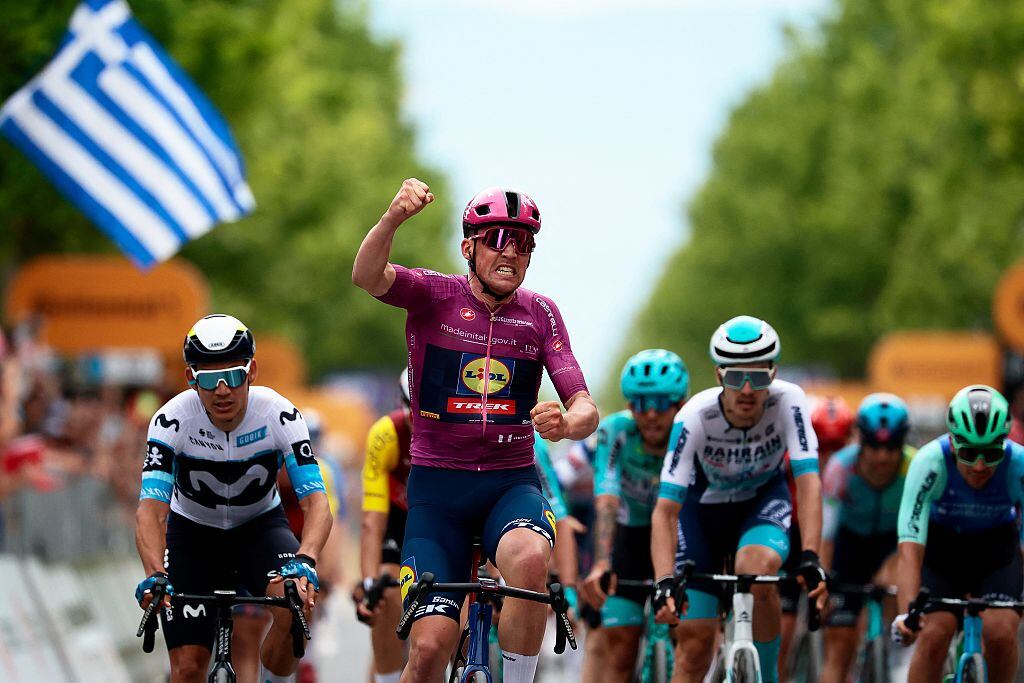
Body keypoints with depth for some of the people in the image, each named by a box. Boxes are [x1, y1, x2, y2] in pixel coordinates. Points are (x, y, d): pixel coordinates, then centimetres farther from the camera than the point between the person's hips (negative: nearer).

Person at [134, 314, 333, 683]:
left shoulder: (280, 415, -26)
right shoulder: (172, 420, -27)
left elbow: (316, 502, -32)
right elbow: (151, 510, -35)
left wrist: (304, 561, -52)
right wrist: (155, 575, -53)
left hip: (260, 526, 0)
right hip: (193, 532, 0)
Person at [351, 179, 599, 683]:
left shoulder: (540, 315, 3)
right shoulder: (434, 296, -3)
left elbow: (586, 410, -4)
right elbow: (367, 277, -23)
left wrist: (566, 423, -30)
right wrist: (394, 217, -44)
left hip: (512, 483, 1)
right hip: (438, 486, -1)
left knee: (529, 559, -34)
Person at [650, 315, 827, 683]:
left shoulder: (788, 401, -29)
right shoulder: (695, 417, -31)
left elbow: (808, 481, -34)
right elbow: (665, 510, -33)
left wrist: (810, 557, -48)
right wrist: (664, 581, -46)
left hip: (763, 501, 0)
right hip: (704, 505, 0)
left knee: (758, 569, -33)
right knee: (695, 639, -6)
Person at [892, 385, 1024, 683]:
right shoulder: (930, 462, -33)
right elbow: (910, 549, -38)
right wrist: (906, 612, -50)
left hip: (996, 549, 1)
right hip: (941, 545, -1)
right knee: (933, 635, -21)